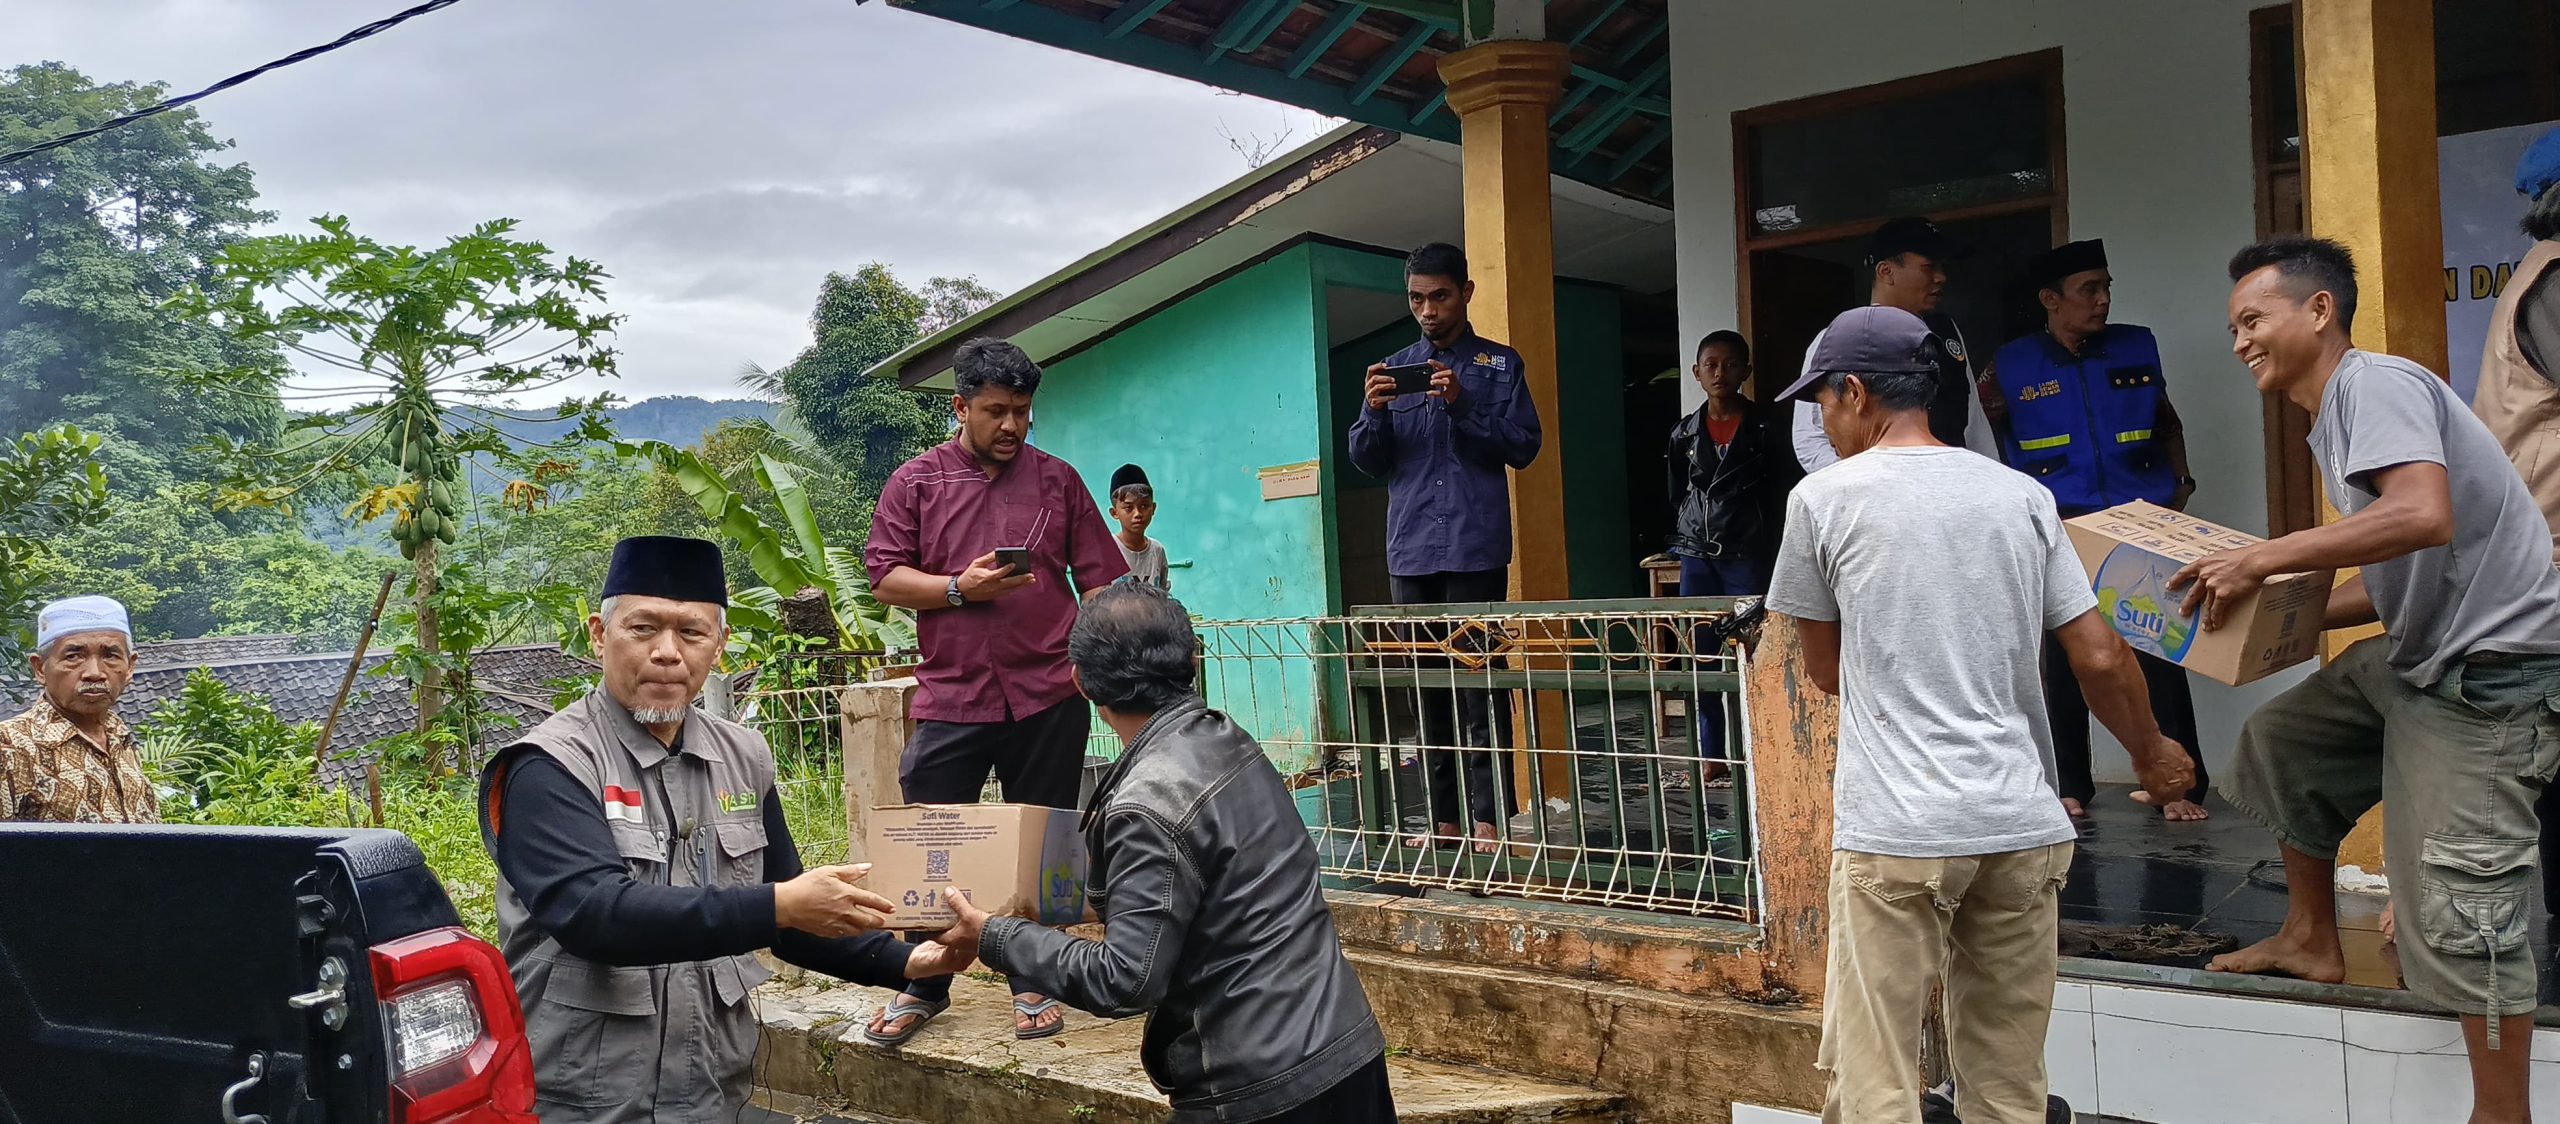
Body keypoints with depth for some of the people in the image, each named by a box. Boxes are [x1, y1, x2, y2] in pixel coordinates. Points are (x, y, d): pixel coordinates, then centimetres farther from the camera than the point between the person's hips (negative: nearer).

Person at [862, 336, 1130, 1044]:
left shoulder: (1058, 482, 10)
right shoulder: (915, 484, 7)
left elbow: (1099, 580, 10)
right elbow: (884, 577, 2)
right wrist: (959, 589, -12)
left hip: (1048, 695, 1)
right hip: (950, 694, 0)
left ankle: (1032, 984, 21)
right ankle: (925, 988, 18)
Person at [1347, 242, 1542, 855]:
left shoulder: (1499, 366, 7)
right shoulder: (1394, 369, 15)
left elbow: (1523, 447, -2)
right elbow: (1366, 459, 12)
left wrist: (1462, 407, -15)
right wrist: (1374, 412, -8)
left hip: (1475, 547, -4)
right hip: (1410, 551, 4)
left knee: (1479, 684, -6)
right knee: (1427, 688, 6)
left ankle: (1487, 817, -3)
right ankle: (1443, 816, 11)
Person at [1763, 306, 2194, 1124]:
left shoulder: (1824, 498, -1)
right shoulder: (2023, 496, 9)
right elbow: (2100, 657, 7)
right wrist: (2152, 755, 25)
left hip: (1895, 833, -4)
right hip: (2023, 826, 5)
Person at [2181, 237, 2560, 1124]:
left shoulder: (2374, 383, -16)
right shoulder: (2334, 425, 15)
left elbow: (2425, 516, -34)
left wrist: (2262, 558, -28)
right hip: (2417, 655, 11)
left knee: (2458, 910, -9)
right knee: (2282, 740, 20)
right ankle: (2313, 942, 32)